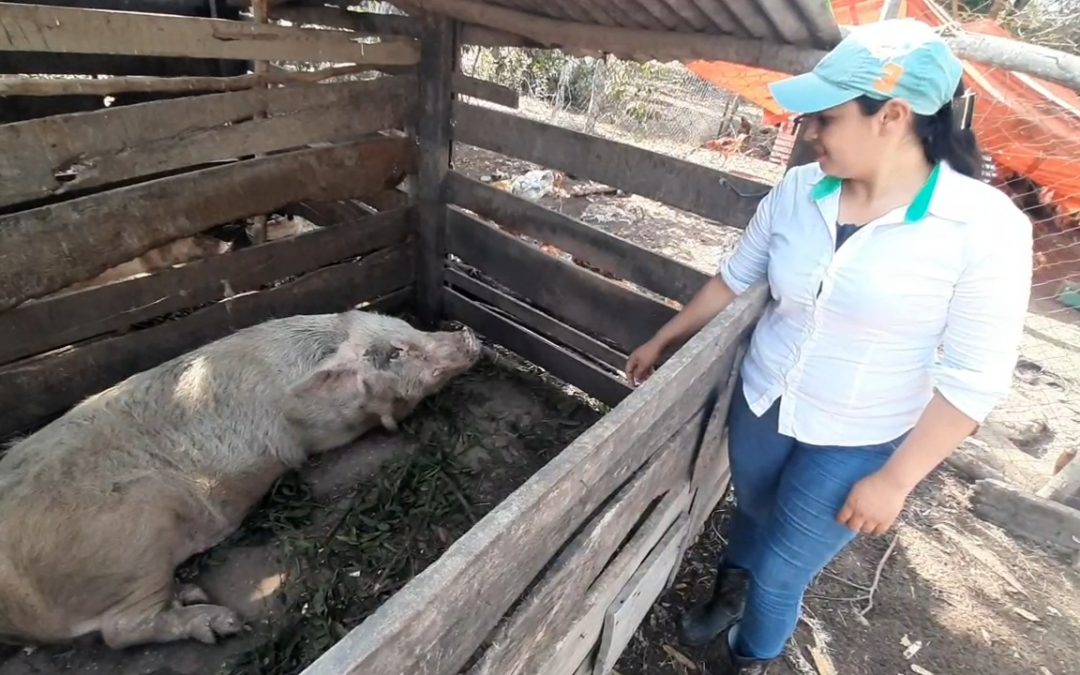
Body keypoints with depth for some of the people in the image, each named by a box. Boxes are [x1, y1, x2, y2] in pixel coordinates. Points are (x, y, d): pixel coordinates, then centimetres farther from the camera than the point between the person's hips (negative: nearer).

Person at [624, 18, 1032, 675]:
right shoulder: (798, 190, -9)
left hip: (855, 447, -3)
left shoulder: (985, 225, -20)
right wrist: (662, 340, 10)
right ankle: (728, 595, 60)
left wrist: (895, 480, -13)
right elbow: (734, 279, 4)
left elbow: (973, 378, -15)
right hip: (759, 407, 4)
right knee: (753, 514, 28)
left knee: (780, 574, 12)